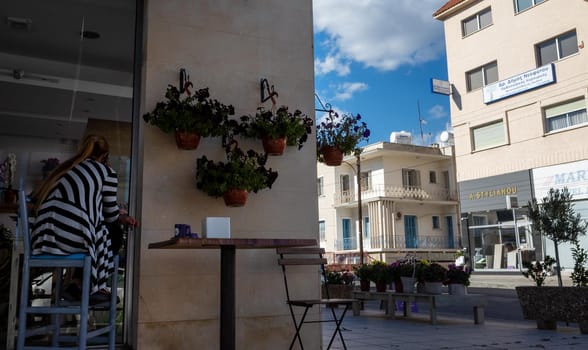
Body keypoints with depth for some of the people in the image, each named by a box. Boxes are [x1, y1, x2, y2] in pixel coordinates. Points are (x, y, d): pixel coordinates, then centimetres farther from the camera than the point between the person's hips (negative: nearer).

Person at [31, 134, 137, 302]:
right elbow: (110, 215, 10)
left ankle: (75, 284, 22)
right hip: (72, 238, -6)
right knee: (104, 232, 22)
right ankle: (95, 289, 23)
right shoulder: (106, 172, 8)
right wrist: (122, 218, 34)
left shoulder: (68, 166, 25)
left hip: (44, 238, 6)